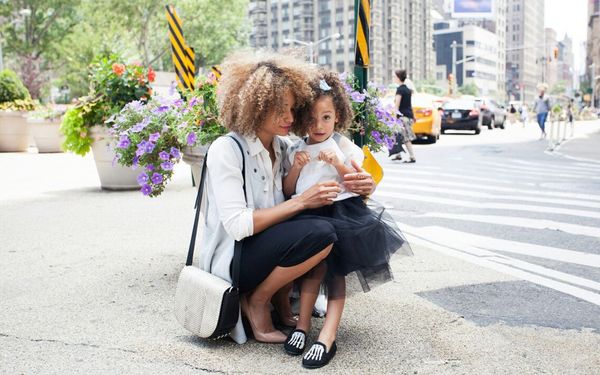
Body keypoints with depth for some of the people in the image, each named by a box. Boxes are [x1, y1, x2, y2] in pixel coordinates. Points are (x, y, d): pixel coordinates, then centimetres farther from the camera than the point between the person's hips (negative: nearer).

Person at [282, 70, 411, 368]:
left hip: (341, 211, -1)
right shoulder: (295, 150, 11)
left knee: (334, 269, -10)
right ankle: (303, 324, -8)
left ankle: (328, 334, -14)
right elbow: (287, 192, 9)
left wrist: (339, 165, -12)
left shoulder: (345, 147, 6)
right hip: (308, 214, 2)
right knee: (316, 263, -16)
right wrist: (296, 168, -8)